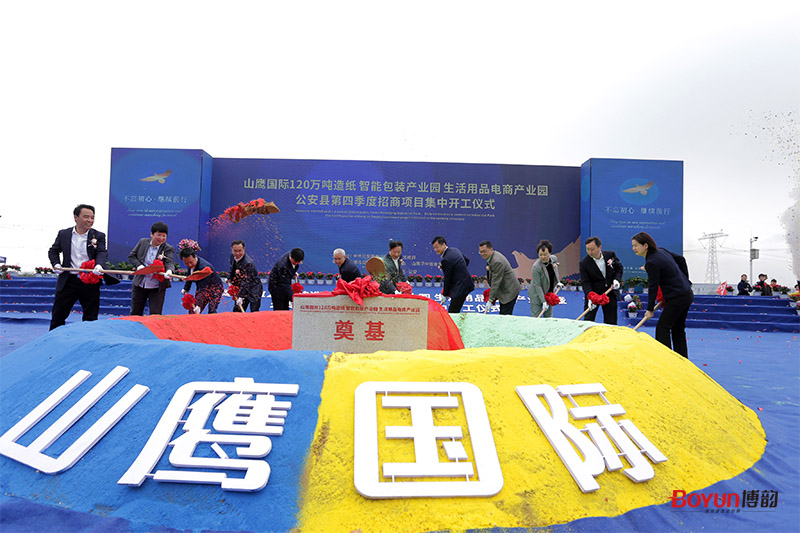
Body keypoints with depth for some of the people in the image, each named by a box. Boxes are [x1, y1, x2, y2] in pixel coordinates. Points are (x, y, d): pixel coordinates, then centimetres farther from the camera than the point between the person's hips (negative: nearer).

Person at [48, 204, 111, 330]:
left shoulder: (99, 236, 2)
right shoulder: (63, 234, 8)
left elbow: (102, 253, -11)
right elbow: (53, 251, 18)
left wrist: (99, 265, -32)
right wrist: (56, 264, -1)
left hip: (90, 283, -1)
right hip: (68, 281, 1)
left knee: (91, 318, 6)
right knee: (58, 316, 8)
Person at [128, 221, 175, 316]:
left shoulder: (168, 249, -7)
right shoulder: (142, 242, 2)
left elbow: (170, 262, -22)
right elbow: (131, 256, 8)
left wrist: (169, 271, -45)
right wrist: (138, 265, -12)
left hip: (157, 288, -3)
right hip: (139, 285, 3)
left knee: (155, 315, -2)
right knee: (135, 314, 16)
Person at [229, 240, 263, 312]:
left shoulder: (248, 263, -26)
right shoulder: (232, 256, -1)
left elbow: (246, 282, -27)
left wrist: (241, 297, -28)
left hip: (254, 290, -8)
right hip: (241, 289, 8)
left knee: (254, 314, -14)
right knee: (236, 312, 8)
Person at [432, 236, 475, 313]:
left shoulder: (446, 260, -21)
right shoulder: (455, 250, 7)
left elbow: (447, 278, -13)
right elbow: (467, 260, 23)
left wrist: (445, 295, -2)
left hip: (460, 288, -10)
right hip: (466, 283, 10)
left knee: (452, 313, -8)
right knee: (455, 312, 15)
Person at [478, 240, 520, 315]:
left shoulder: (497, 261, -27)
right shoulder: (492, 256, 5)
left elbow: (496, 282, -25)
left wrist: (490, 300, -21)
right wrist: (489, 268, 1)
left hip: (509, 291, -10)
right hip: (504, 290, 10)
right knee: (502, 314, 14)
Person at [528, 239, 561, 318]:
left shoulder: (554, 259, -8)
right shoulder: (536, 267, -27)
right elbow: (537, 286, -23)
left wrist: (558, 282, 13)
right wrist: (543, 302, -24)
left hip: (549, 293, 6)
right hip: (537, 294, -6)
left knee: (548, 317, 12)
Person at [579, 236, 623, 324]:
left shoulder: (610, 255, -4)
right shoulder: (584, 263, -13)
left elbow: (619, 268, 11)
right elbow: (585, 283, -15)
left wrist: (617, 279, -7)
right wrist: (590, 297, -29)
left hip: (610, 293, 2)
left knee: (611, 323, 6)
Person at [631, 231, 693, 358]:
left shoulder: (652, 263, -21)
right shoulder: (661, 250, 5)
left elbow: (653, 287, -16)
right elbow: (681, 259, 17)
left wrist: (650, 309, -7)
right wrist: (685, 280, 23)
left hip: (677, 298, -10)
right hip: (687, 294, 10)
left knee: (662, 328, -4)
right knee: (678, 329, 16)